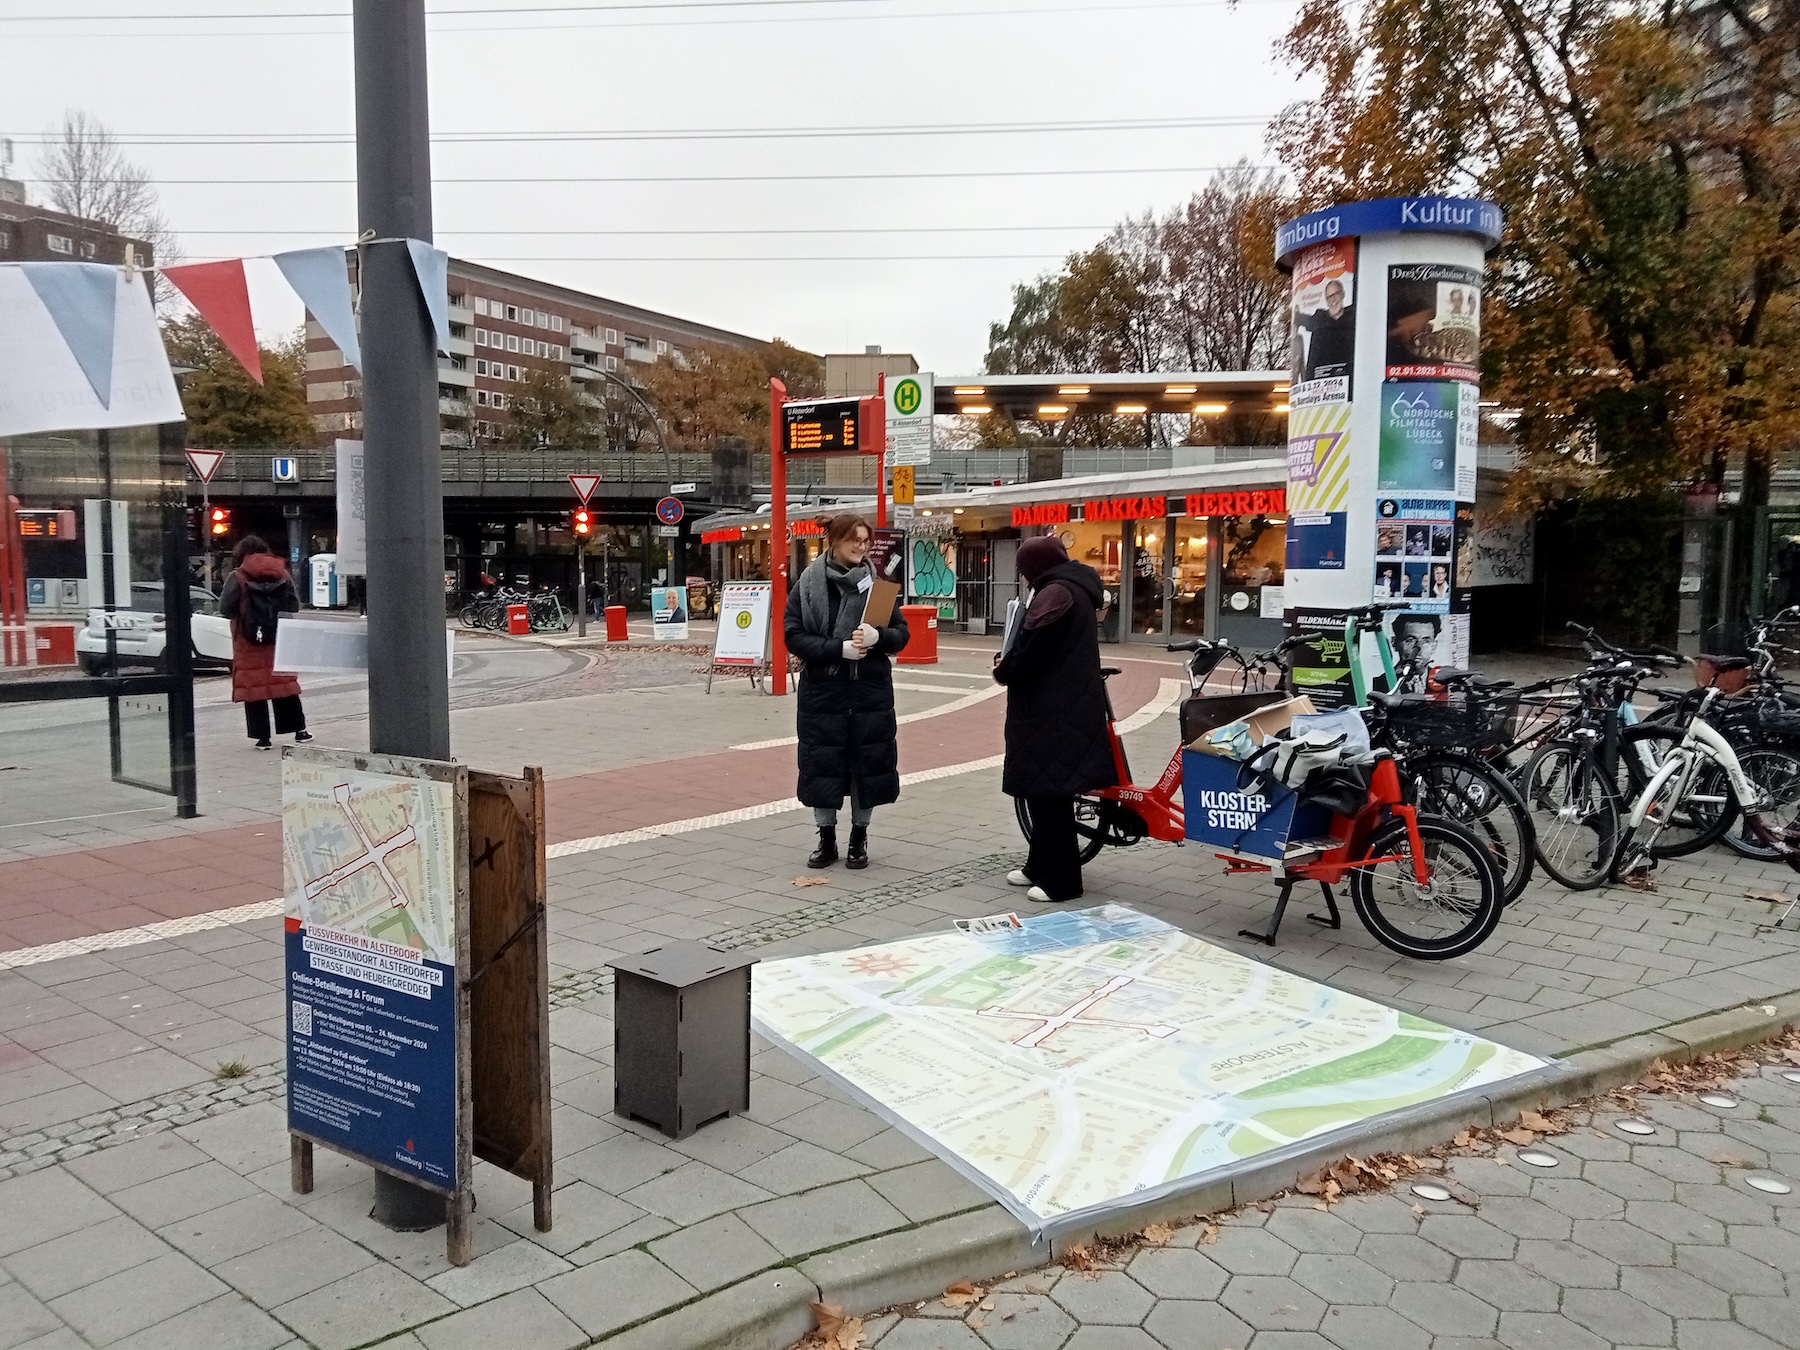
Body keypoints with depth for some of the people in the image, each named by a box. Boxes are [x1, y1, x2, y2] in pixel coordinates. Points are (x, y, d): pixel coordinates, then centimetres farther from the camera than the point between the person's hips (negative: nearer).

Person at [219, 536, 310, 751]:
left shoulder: (238, 577, -8)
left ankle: (263, 737, 3)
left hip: (248, 644, -3)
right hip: (278, 642, 3)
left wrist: (241, 614, 11)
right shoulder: (282, 574, 3)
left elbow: (225, 608, -8)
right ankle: (300, 730, 15)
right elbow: (294, 605, 3)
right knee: (285, 684, 12)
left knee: (253, 686, 3)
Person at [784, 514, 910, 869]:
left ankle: (859, 838, 22)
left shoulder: (876, 582, 4)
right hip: (822, 691, -1)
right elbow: (794, 636, -7)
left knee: (868, 763, 6)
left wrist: (877, 637, -18)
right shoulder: (808, 584, -1)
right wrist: (839, 648, -19)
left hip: (870, 692, 1)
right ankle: (826, 839, 21)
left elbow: (901, 633, 4)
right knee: (821, 764, 5)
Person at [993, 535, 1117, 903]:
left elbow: (1031, 651, -21)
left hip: (1053, 710, -11)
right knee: (1045, 788, 17)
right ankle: (1041, 865, 27)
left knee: (1048, 791, -5)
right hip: (1066, 705, 11)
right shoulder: (1076, 590, 16)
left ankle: (1060, 879, 0)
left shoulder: (1055, 594, -17)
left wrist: (1002, 670, -2)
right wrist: (1011, 666, 12)